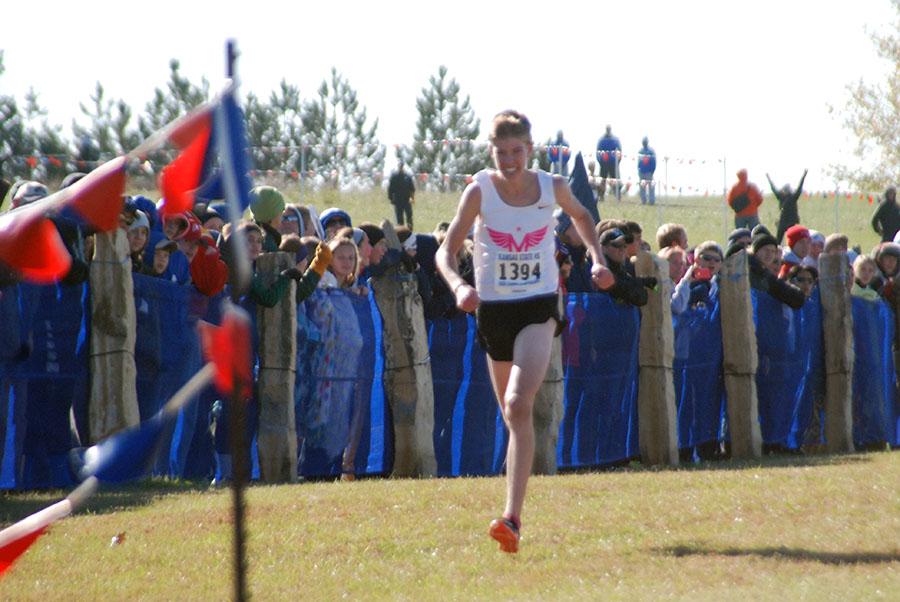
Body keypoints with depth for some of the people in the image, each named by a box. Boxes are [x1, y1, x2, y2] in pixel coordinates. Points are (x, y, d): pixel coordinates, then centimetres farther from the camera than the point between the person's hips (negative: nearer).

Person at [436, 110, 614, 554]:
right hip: (493, 309, 2)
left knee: (519, 406, -21)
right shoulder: (480, 191, -7)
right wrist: (458, 286, -28)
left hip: (539, 306, -2)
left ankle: (512, 518, -29)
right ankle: (514, 513, 32)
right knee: (514, 416, 12)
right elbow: (446, 251, -8)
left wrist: (597, 258, 7)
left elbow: (580, 216, 21)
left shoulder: (552, 187, -3)